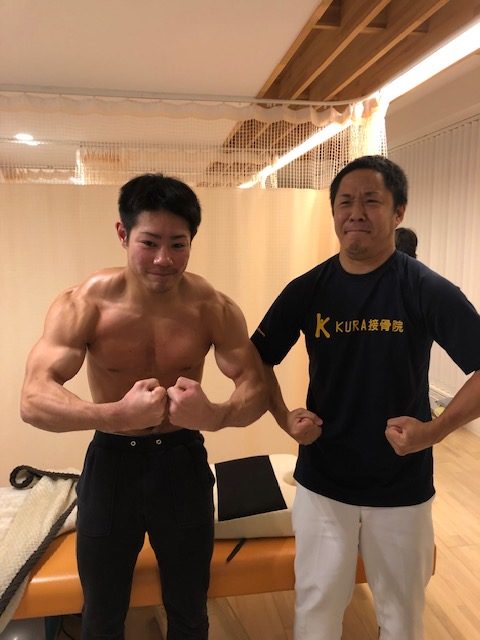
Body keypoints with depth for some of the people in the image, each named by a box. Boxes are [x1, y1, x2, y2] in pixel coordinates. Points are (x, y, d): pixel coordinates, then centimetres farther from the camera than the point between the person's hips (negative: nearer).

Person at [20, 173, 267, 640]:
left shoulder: (214, 309, -15)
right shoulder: (82, 304, -18)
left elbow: (256, 388, -15)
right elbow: (33, 401, -26)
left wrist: (217, 415, -37)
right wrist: (116, 414, -44)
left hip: (182, 460, 1)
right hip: (111, 461, 0)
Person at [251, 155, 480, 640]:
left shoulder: (427, 290, -13)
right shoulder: (307, 290, -6)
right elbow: (258, 360, 4)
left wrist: (435, 430, -22)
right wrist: (285, 419, -10)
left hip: (402, 488, -1)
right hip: (321, 482, 2)